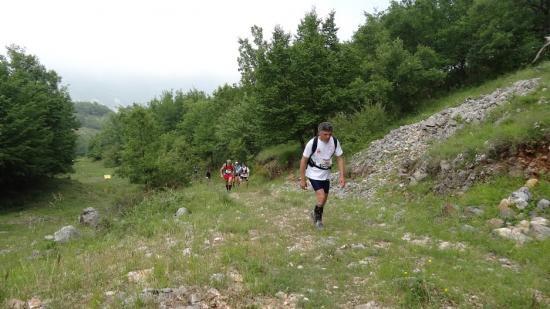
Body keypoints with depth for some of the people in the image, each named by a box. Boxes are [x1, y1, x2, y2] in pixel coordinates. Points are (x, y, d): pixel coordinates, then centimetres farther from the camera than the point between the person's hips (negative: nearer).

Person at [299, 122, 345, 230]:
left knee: (324, 199, 13)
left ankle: (317, 217, 39)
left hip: (326, 174, 5)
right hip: (314, 174, -5)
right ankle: (317, 216, 13)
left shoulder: (335, 142, -13)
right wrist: (302, 179, -11)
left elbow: (340, 158, -2)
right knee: (321, 197, -17)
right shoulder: (312, 143, -23)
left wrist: (341, 176, -10)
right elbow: (303, 161, -14)